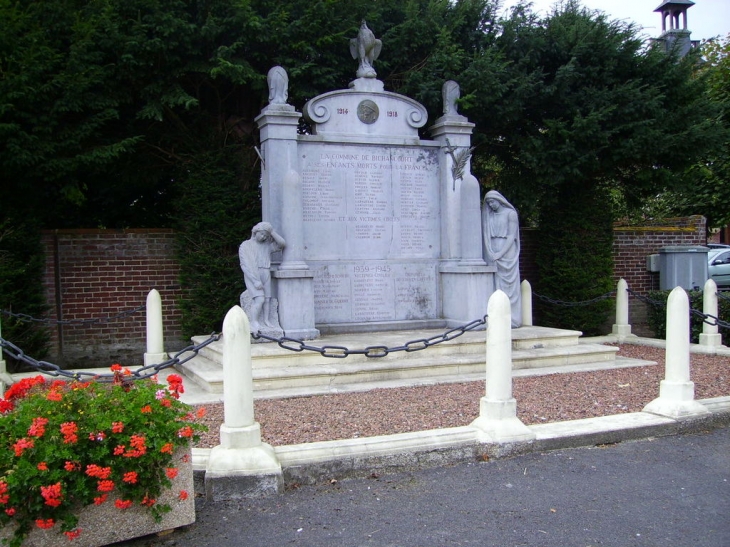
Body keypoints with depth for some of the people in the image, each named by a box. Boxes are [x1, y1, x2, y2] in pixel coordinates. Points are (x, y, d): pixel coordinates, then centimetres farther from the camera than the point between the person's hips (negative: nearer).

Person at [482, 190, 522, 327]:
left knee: (508, 285, -6)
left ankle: (512, 319, -4)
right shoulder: (488, 215, 14)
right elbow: (486, 236, 9)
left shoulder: (510, 213, -2)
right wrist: (491, 253, -7)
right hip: (493, 255, 5)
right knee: (496, 286, 1)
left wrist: (499, 254, -15)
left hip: (507, 253, -5)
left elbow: (512, 236, -8)